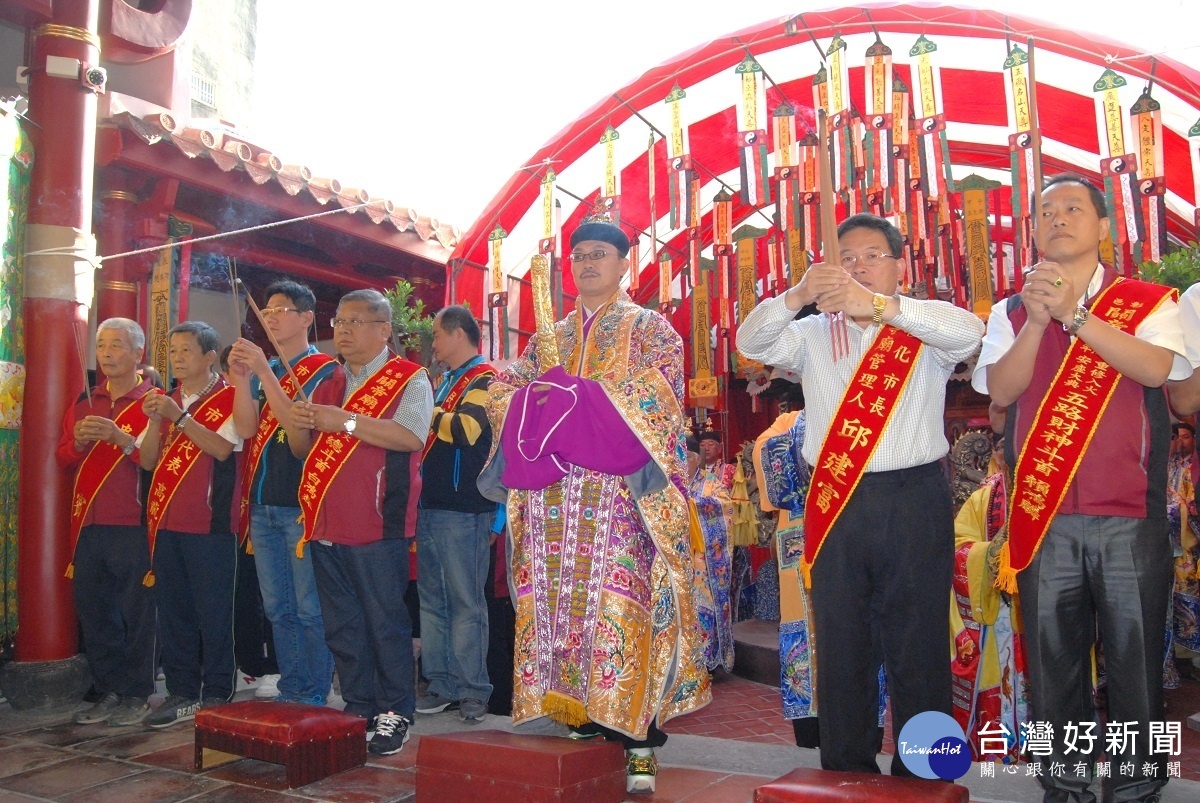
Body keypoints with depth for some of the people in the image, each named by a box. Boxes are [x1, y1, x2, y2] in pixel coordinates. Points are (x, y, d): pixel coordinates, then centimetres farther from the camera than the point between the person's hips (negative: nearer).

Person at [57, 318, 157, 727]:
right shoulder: (85, 402, 16)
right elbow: (63, 459, 14)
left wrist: (122, 439, -23)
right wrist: (78, 441, -6)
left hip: (133, 526, -5)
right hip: (89, 524, 6)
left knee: (136, 613, -1)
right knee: (93, 612, 9)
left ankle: (137, 695, 10)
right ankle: (109, 691, 21)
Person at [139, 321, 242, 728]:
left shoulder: (230, 398, -2)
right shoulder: (167, 401, 16)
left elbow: (222, 448, -16)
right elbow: (148, 461, 10)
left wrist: (178, 417, -19)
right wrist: (155, 420, -5)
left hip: (210, 522, -6)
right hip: (166, 521, 6)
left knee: (213, 612, -1)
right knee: (172, 610, 10)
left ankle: (216, 695, 8)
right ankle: (182, 692, 19)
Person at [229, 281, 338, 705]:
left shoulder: (324, 369, -3)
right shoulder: (263, 368, 16)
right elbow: (246, 427, 4)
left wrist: (265, 373, -22)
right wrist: (241, 378, -10)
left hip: (302, 505, -7)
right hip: (262, 505, 7)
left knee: (310, 608, -3)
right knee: (278, 607, 13)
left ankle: (314, 696, 6)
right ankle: (290, 690, 22)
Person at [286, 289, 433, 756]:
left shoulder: (409, 379, -2)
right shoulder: (327, 384, 19)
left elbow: (411, 436, -18)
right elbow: (304, 450, 19)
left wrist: (345, 421, -22)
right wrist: (296, 425, -4)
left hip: (378, 525, -7)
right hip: (325, 524, 7)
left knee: (385, 623, 0)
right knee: (340, 626, 12)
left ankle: (394, 713, 11)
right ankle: (357, 709, 24)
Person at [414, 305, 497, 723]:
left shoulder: (485, 380, -7)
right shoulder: (446, 382, 21)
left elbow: (467, 428, -23)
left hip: (463, 510, -9)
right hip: (431, 506, 9)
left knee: (465, 602, -4)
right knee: (432, 601, 11)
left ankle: (473, 689, 4)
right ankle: (442, 684, 18)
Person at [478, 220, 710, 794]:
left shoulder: (649, 328, 9)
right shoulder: (549, 338, 22)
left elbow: (658, 391, -8)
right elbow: (502, 392, 13)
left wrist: (575, 394, -12)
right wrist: (542, 400, -9)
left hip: (620, 490, -5)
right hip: (554, 494, 5)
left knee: (621, 604, -10)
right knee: (560, 604, 0)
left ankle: (636, 738, -5)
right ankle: (579, 721, 8)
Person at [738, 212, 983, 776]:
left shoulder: (925, 330, 6)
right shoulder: (812, 334, 14)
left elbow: (969, 331, -16)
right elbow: (751, 342, -3)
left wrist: (877, 304, -29)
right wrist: (799, 295, -22)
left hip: (915, 501, -2)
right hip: (835, 504, 2)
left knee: (918, 648, 1)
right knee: (841, 646, 8)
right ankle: (845, 775, 20)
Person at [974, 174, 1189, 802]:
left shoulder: (1148, 302, 7)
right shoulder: (1011, 313, 12)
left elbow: (1156, 367, -12)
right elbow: (1000, 389, -2)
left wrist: (1074, 314, -17)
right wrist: (1037, 319, -15)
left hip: (1129, 518, -1)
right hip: (1043, 517, 2)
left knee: (1135, 657, 2)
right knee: (1052, 660, 7)